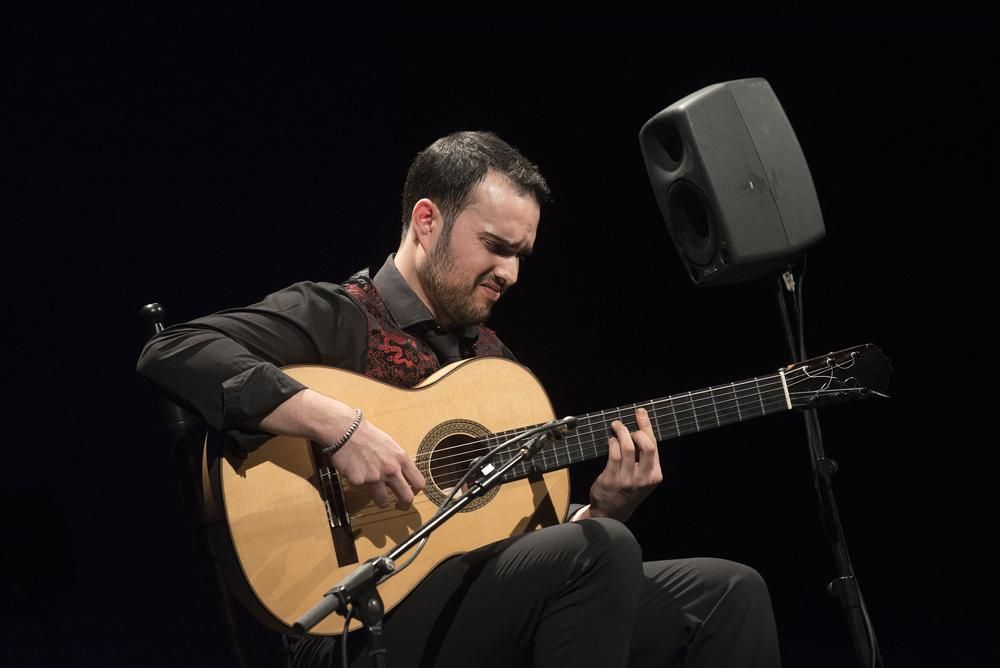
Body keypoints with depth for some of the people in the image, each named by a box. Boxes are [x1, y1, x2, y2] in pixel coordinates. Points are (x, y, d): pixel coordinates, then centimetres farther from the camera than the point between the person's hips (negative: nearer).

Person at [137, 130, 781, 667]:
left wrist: (603, 508, 1)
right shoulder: (336, 317, -3)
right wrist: (338, 424, -27)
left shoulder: (489, 355, 21)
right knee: (599, 552, -29)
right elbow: (172, 353, -20)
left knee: (729, 594, -3)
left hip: (490, 607, 8)